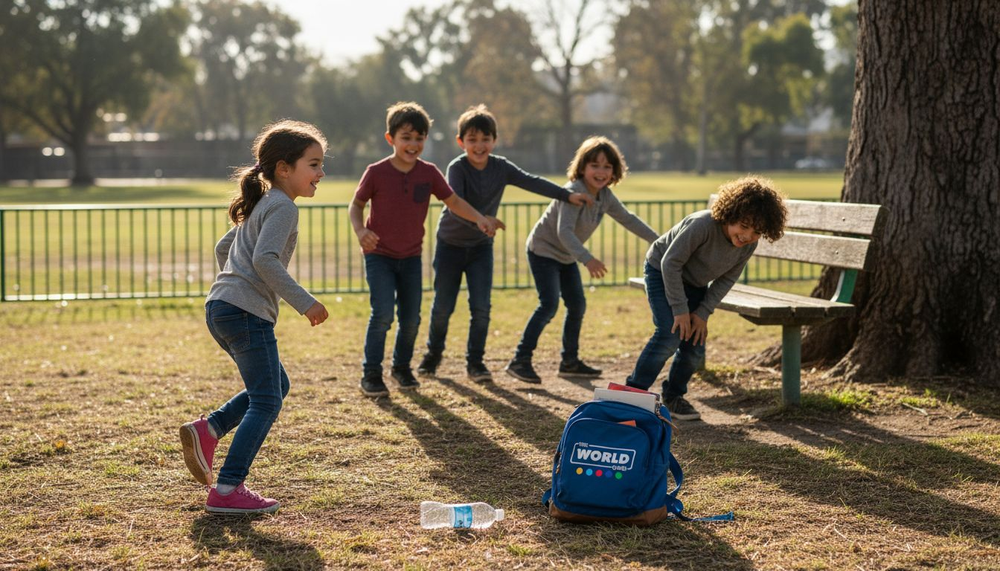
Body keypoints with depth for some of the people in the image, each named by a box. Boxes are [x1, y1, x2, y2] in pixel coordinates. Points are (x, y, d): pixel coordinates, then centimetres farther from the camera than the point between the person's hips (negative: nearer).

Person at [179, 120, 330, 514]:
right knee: (266, 401, -6)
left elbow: (222, 248, 31)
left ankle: (208, 430, 8)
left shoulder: (260, 206, 22)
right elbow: (265, 260, -22)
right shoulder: (283, 208, -8)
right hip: (247, 311, -10)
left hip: (221, 308, 10)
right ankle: (227, 491, -9)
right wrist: (304, 302, -20)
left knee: (276, 385, 21)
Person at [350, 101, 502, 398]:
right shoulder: (376, 172, -13)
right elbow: (356, 204, -2)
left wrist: (479, 218, -13)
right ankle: (371, 375, -5)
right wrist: (360, 230, -21)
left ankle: (402, 367, 29)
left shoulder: (429, 173, -4)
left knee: (411, 318, 7)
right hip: (379, 254, -4)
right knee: (383, 313, -16)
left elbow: (453, 201, 2)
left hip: (411, 256, 4)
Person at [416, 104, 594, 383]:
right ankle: (433, 353, 27)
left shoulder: (501, 167, -7)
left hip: (481, 246, 3)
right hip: (451, 244, -3)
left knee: (481, 307, -5)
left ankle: (475, 361, 7)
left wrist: (567, 195, -14)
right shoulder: (457, 168, -20)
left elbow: (532, 183, -7)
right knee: (443, 306, 4)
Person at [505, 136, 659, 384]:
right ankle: (520, 361, -16)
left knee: (577, 305, 9)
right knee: (549, 305, -18)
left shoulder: (605, 196, -3)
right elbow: (564, 231, -41)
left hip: (566, 256, 9)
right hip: (543, 250, -9)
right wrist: (587, 259, -53)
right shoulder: (574, 193, -29)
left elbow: (628, 219, 10)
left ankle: (570, 362, 21)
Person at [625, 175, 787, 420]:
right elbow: (670, 263, -29)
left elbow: (725, 280, -5)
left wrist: (703, 313, -13)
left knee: (695, 345, 0)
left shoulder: (748, 245, -18)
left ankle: (673, 397, 21)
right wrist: (680, 310, -26)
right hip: (661, 272, -6)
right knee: (671, 335, -20)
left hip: (694, 284, 6)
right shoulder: (702, 225, -37)